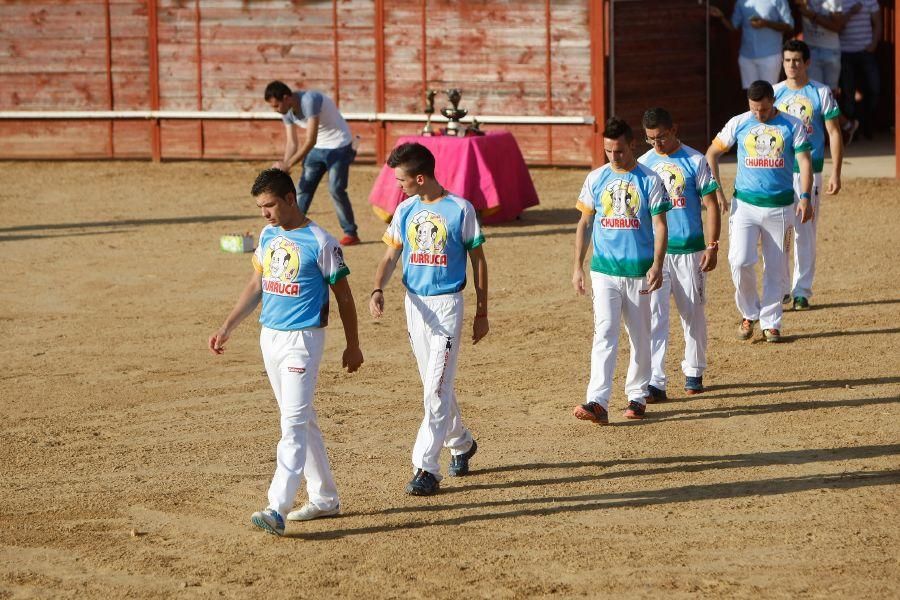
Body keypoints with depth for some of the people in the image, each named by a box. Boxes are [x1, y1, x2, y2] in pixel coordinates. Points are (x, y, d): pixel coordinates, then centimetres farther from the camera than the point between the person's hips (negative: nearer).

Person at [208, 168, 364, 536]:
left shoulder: (320, 243, -12)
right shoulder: (268, 235, 9)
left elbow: (343, 295, -5)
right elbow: (256, 286, 17)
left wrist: (353, 346, -1)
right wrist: (226, 329, 11)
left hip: (302, 340, -8)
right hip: (270, 337, 8)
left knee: (294, 424, -13)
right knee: (301, 421, 14)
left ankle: (277, 509, -21)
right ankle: (324, 499, 23)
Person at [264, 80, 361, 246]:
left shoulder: (310, 100, -32)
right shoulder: (286, 112, -6)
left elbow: (310, 140, -34)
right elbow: (291, 142, 0)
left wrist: (288, 164, -34)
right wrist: (283, 165, -16)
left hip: (339, 145, -8)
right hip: (317, 148, 8)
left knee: (336, 189, -13)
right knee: (304, 187, 1)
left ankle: (351, 233, -1)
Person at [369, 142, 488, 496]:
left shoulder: (460, 209, -8)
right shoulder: (405, 210, 6)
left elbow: (478, 260, -2)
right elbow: (391, 255, 6)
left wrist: (482, 313, -1)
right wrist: (378, 290, -14)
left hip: (447, 304, -6)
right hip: (414, 304, 6)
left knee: (437, 387, -12)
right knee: (436, 385, 16)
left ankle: (426, 468, -15)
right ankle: (461, 443, 37)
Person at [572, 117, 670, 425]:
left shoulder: (649, 180, -3)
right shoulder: (596, 178, 5)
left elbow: (660, 225, -5)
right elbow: (585, 223, 10)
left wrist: (657, 265, -17)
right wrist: (578, 266, 5)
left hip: (639, 271, -1)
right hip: (604, 270, 1)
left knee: (639, 336, 9)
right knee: (604, 333, -10)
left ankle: (637, 396, 24)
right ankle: (598, 402, -20)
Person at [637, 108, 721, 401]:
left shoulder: (695, 161, -3)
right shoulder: (643, 164, 5)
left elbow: (711, 205, -2)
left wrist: (712, 247, -9)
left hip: (689, 249, -1)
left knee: (693, 313, 9)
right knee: (655, 315, -8)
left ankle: (694, 372, 25)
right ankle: (654, 381, -12)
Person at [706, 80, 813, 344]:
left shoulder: (792, 126, -1)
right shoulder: (738, 124, 1)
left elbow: (804, 161, -5)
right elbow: (712, 153, 9)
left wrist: (805, 198, -17)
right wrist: (715, 190, -1)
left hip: (780, 206, 0)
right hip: (745, 203, 0)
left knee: (775, 268, 4)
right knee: (740, 262, -12)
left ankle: (770, 322, 16)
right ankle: (749, 314, 9)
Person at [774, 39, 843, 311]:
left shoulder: (821, 93, -1)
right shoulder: (774, 93, 4)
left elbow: (834, 134, 0)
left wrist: (835, 173, -6)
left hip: (808, 170, -2)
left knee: (805, 231, 1)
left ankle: (802, 291, 8)